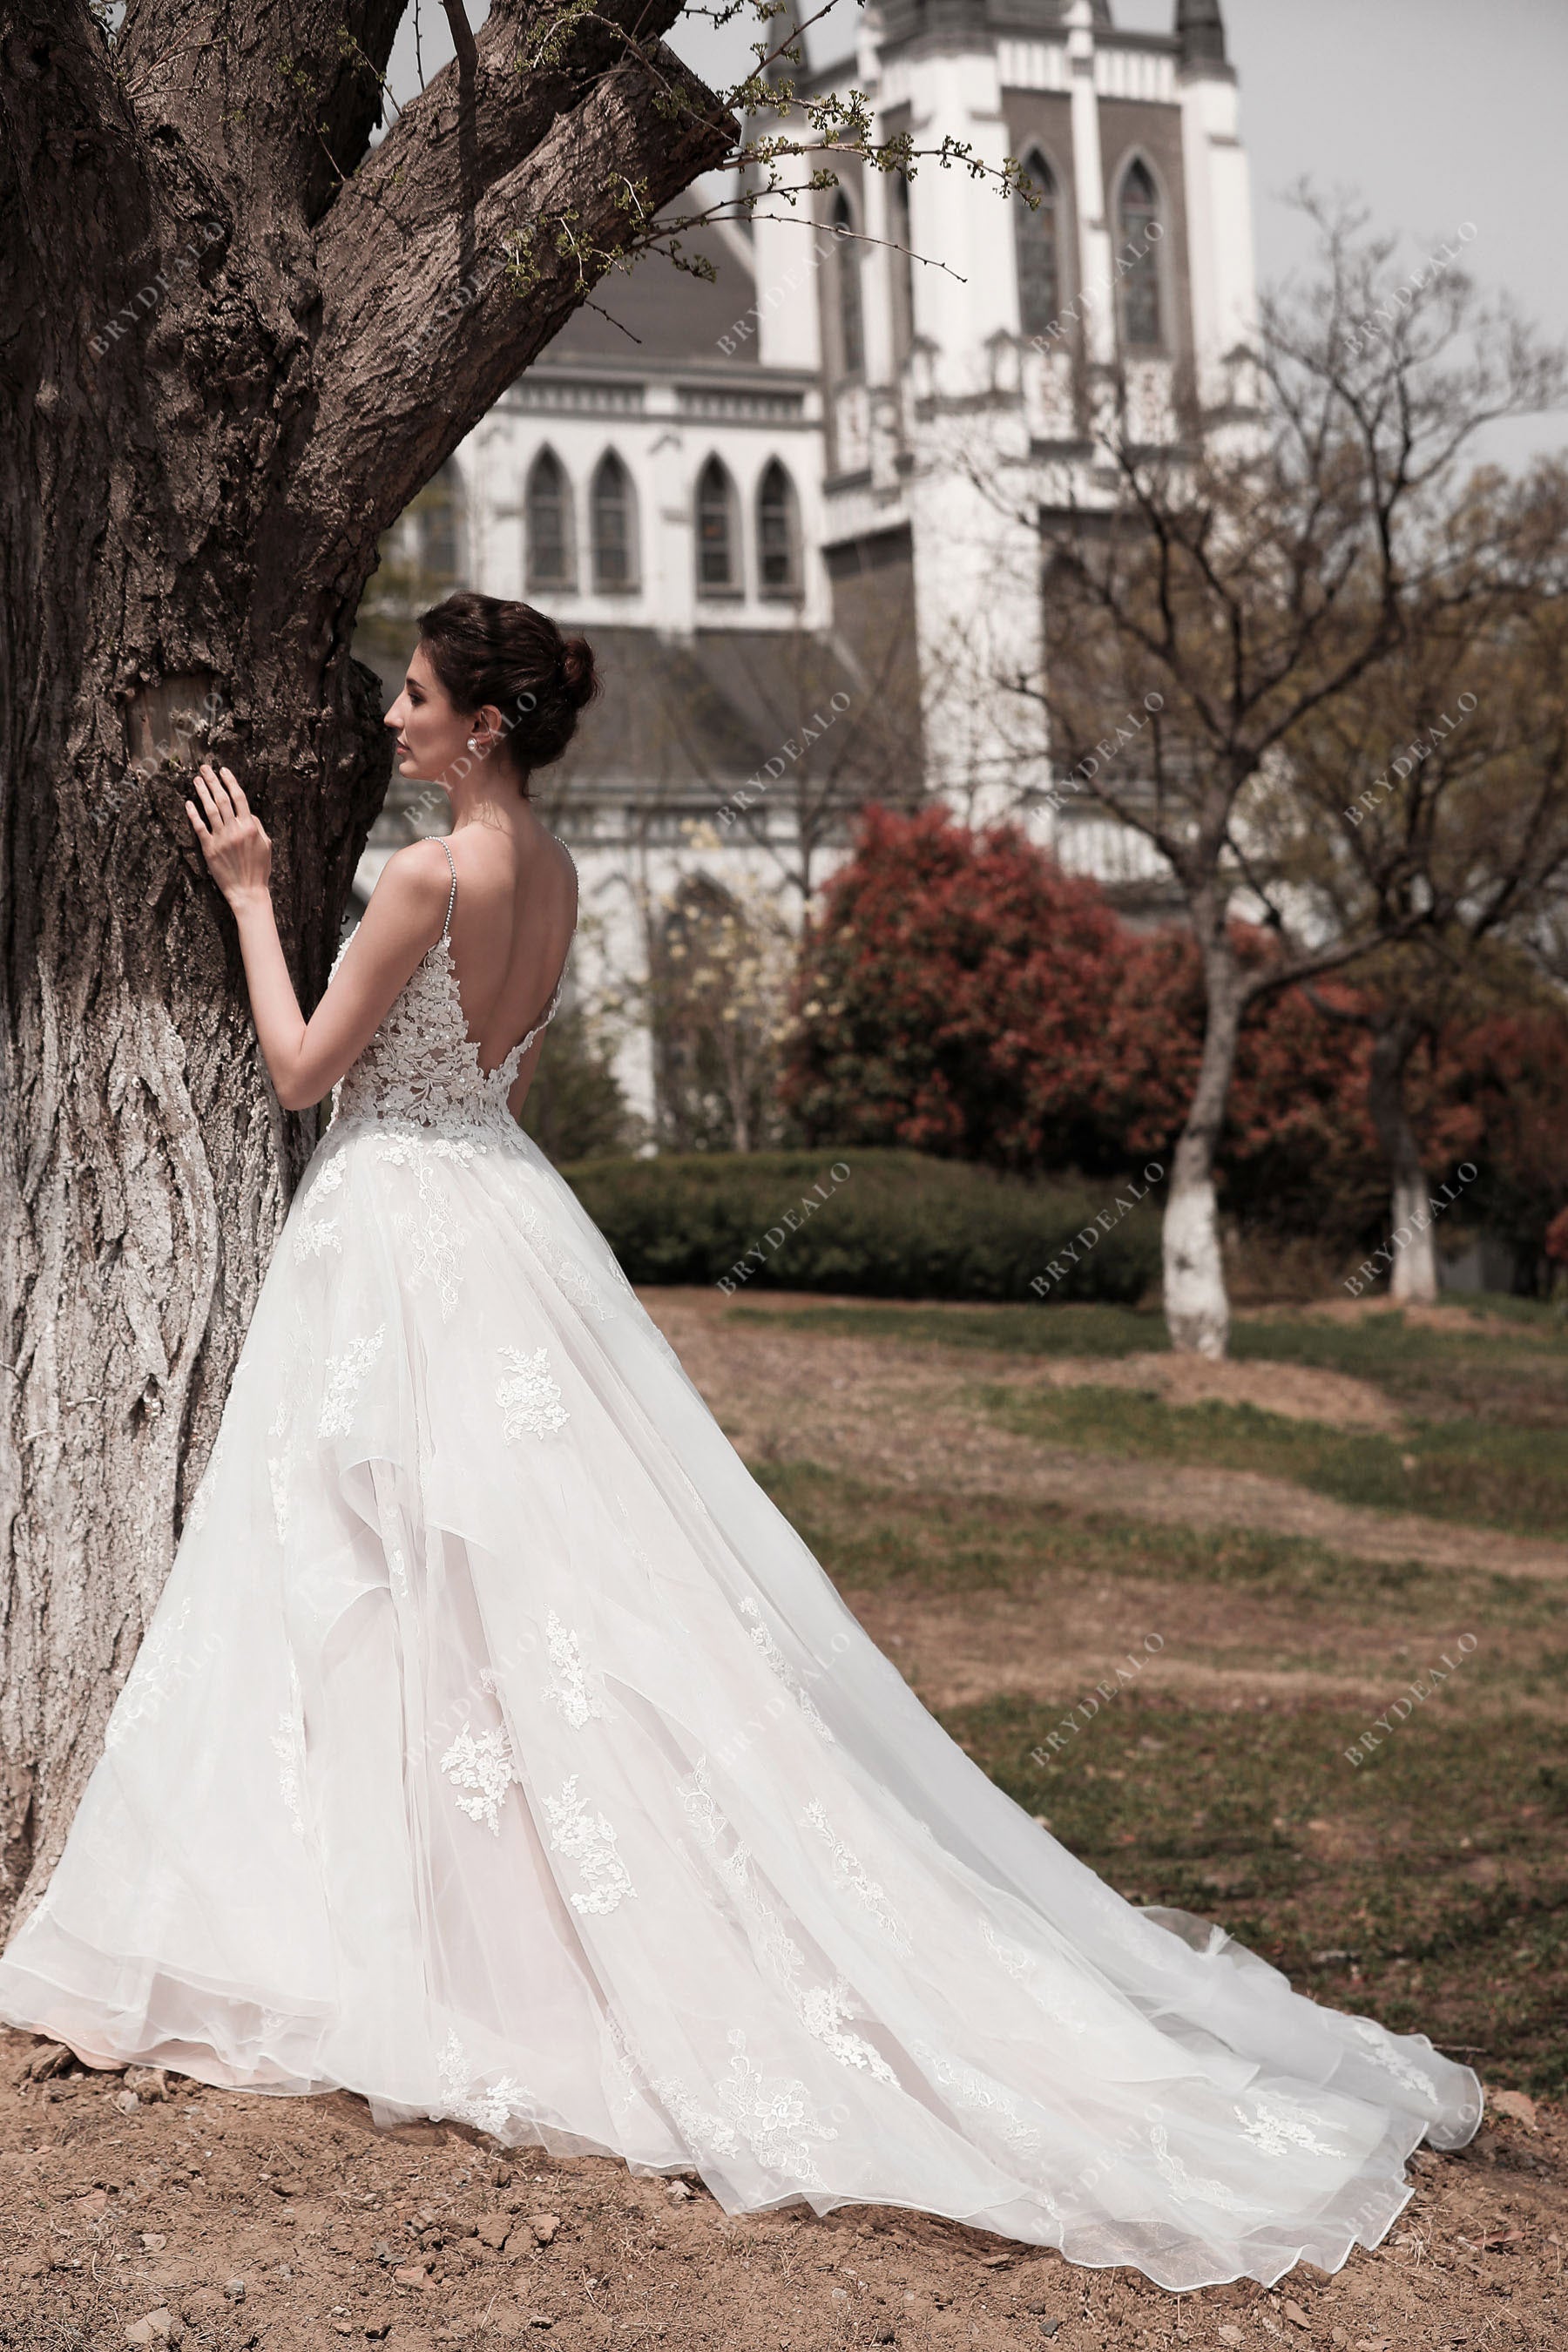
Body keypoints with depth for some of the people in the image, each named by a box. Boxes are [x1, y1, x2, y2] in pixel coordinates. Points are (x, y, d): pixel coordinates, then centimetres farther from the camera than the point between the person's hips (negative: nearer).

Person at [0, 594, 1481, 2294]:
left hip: (399, 1235, -8)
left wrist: (250, 894, -3)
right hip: (494, 1205, 9)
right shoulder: (550, 875, 7)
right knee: (567, 1575, 10)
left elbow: (305, 1068, -12)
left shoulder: (430, 875, -18)